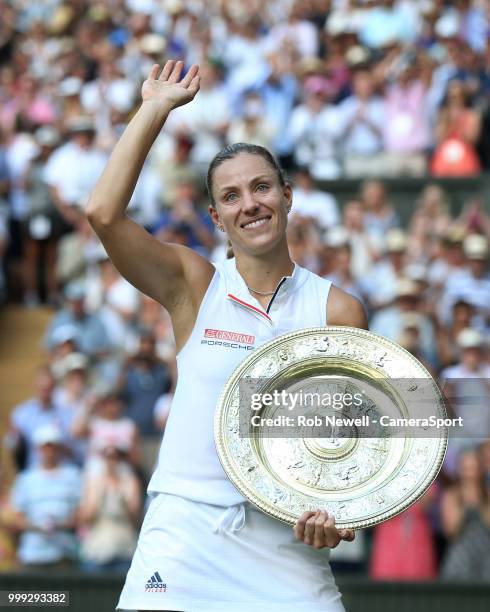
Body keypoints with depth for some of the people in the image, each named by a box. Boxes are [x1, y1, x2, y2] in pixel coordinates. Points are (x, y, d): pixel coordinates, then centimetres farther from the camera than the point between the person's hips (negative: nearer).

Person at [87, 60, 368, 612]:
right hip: (185, 533, -1)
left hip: (286, 544, 1)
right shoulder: (196, 287, 3)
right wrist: (156, 108, -4)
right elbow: (104, 213, -10)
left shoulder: (338, 311, 5)